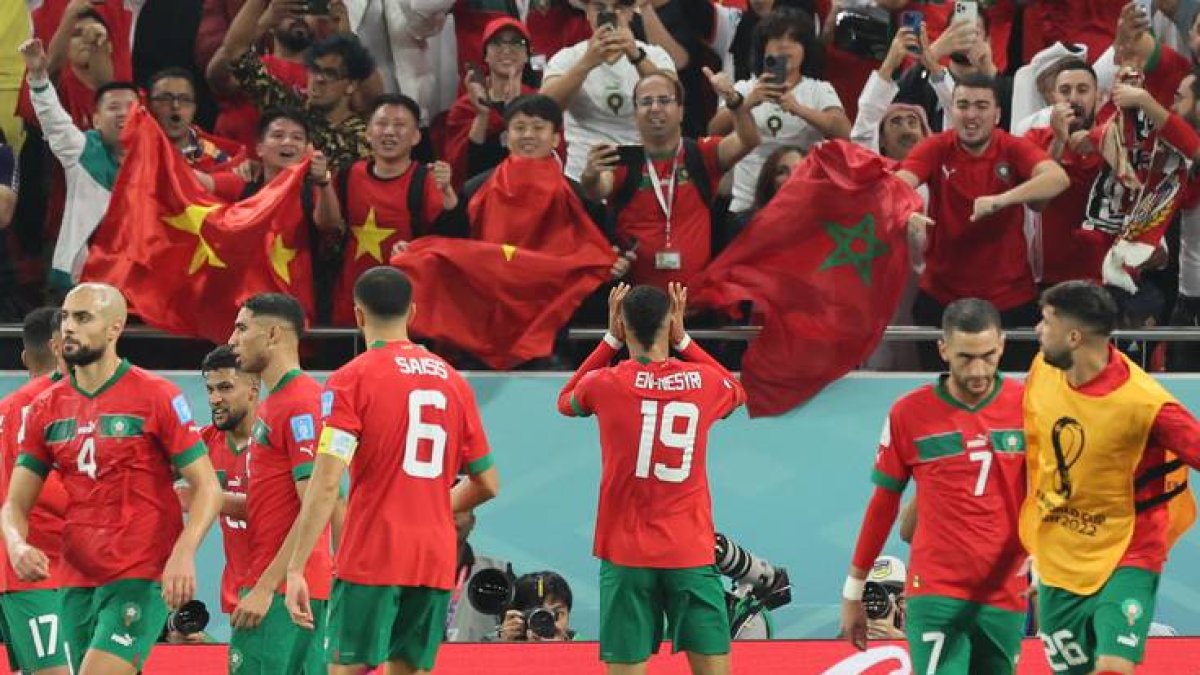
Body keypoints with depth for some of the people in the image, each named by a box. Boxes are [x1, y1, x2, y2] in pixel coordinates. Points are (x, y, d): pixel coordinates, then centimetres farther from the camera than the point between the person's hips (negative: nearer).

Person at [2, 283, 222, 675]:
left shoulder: (157, 398, -5)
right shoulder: (46, 410, 10)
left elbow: (207, 489, -6)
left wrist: (183, 554, -22)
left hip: (140, 581, -6)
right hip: (75, 582, 6)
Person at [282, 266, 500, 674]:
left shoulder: (351, 379, -5)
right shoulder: (451, 379, 11)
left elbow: (326, 485, -14)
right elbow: (487, 484, 15)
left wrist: (295, 568, -14)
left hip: (370, 560, -5)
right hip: (436, 563, 5)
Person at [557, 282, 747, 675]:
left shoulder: (605, 384, -5)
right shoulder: (705, 382, -1)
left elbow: (566, 401, 20)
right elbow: (738, 392, 25)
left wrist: (611, 340, 19)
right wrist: (682, 340, 20)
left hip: (626, 554, -1)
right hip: (692, 554, 1)